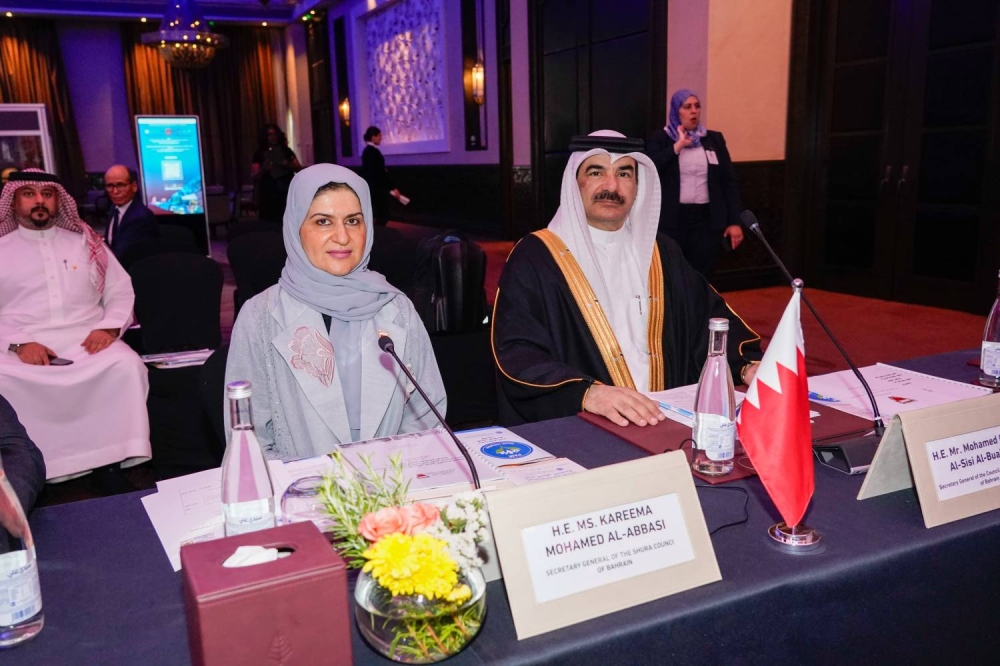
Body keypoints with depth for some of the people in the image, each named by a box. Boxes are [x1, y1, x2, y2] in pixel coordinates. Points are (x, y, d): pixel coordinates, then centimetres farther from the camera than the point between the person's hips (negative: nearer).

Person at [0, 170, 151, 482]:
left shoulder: (85, 242, 17)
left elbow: (120, 291, 13)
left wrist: (110, 327, -7)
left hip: (87, 341, 1)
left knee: (127, 364, -30)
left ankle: (128, 460, -25)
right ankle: (47, 468, -22)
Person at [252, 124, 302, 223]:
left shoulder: (286, 150, 11)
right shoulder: (259, 154, 6)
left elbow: (300, 169, 8)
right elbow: (254, 177, 0)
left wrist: (289, 166, -12)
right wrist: (263, 169, -19)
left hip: (288, 192, 1)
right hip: (269, 195, -1)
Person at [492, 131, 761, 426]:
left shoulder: (661, 253, 13)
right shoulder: (534, 257, -4)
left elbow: (710, 313, 20)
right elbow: (517, 354, -14)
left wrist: (750, 363, 1)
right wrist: (587, 393, -29)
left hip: (667, 421, 5)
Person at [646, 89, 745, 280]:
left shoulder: (714, 139, 10)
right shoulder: (661, 139, 3)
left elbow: (729, 181, 9)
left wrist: (734, 221, 3)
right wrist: (677, 146, -13)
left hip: (707, 219, 2)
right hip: (671, 219, -2)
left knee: (701, 278, 4)